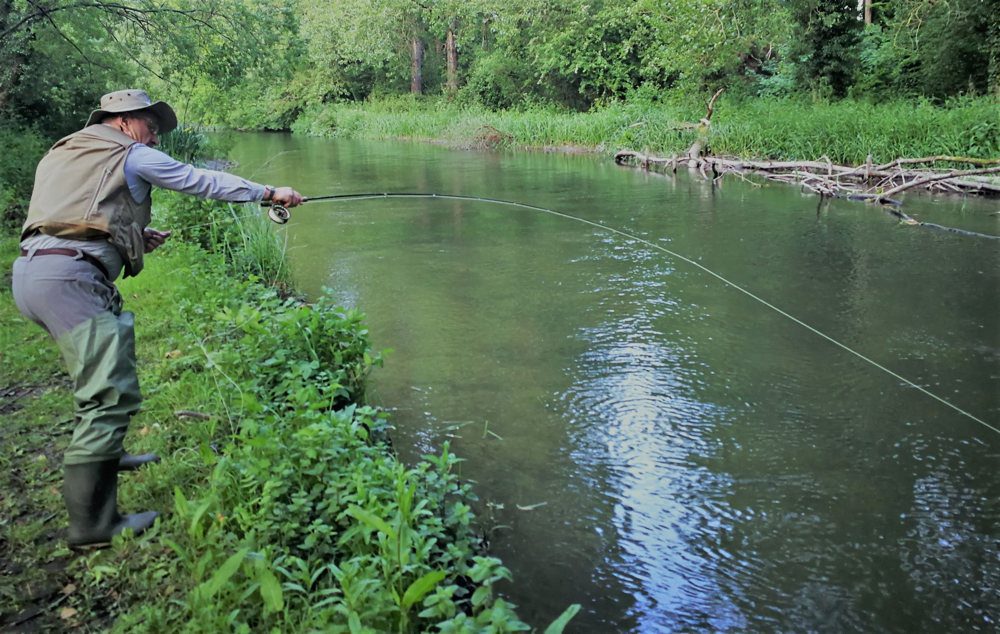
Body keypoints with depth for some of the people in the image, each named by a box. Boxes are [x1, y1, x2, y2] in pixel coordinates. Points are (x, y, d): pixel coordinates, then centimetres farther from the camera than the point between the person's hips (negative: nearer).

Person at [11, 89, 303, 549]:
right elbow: (204, 182, 9)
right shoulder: (131, 155, 5)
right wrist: (270, 193, 18)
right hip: (68, 276, -10)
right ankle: (91, 523, -12)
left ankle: (105, 455, 42)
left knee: (100, 366, 28)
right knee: (111, 392, -12)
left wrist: (135, 235, 22)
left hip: (29, 269, 10)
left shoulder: (60, 154, 27)